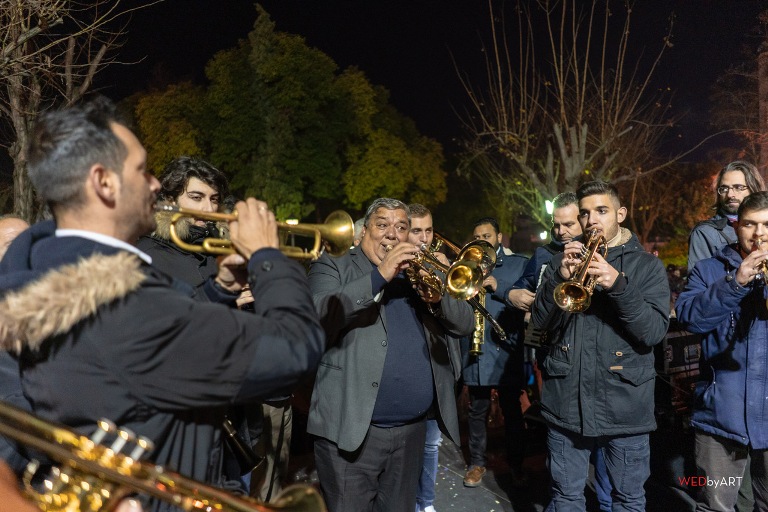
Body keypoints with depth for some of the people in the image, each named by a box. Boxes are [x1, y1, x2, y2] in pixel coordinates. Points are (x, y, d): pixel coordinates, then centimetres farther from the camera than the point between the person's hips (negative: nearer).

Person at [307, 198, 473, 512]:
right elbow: (316, 316, -19)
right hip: (351, 428, -4)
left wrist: (439, 299, -14)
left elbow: (465, 324, 6)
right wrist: (379, 276, -23)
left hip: (413, 429, 5)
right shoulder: (333, 267, 0)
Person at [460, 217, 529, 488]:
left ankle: (515, 463, 27)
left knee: (512, 411, 10)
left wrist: (499, 288, -18)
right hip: (476, 349, 2)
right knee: (477, 411, 10)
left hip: (507, 349, -1)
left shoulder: (519, 264, 4)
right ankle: (477, 462, 25)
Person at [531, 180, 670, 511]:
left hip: (624, 405, -1)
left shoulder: (647, 265, 1)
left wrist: (619, 285, -26)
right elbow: (539, 321, -2)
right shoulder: (564, 260, 7)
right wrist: (560, 277, -18)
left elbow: (654, 332, -11)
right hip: (566, 403, 2)